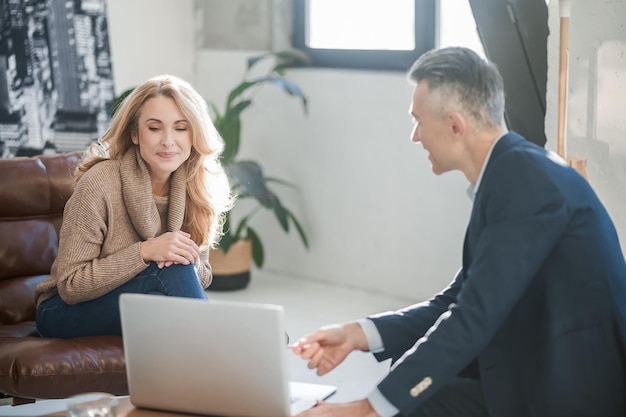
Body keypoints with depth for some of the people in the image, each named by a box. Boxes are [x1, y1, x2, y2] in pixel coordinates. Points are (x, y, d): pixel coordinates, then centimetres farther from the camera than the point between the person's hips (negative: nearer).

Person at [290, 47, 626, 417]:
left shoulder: (528, 179, -20)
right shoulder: (509, 174, 8)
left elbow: (475, 317, -24)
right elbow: (458, 302, 10)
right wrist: (359, 334, -1)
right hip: (534, 377, 8)